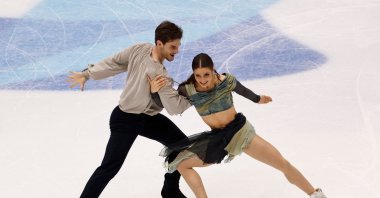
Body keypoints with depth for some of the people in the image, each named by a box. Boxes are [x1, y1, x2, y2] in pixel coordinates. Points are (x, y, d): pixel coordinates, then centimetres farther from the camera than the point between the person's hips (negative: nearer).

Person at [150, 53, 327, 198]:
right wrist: (155, 91, -29)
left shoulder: (226, 81, -19)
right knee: (181, 163, -2)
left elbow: (242, 90, 3)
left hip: (240, 131, -3)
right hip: (217, 138, 3)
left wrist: (257, 99, 24)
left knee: (283, 165, -5)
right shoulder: (187, 90, -18)